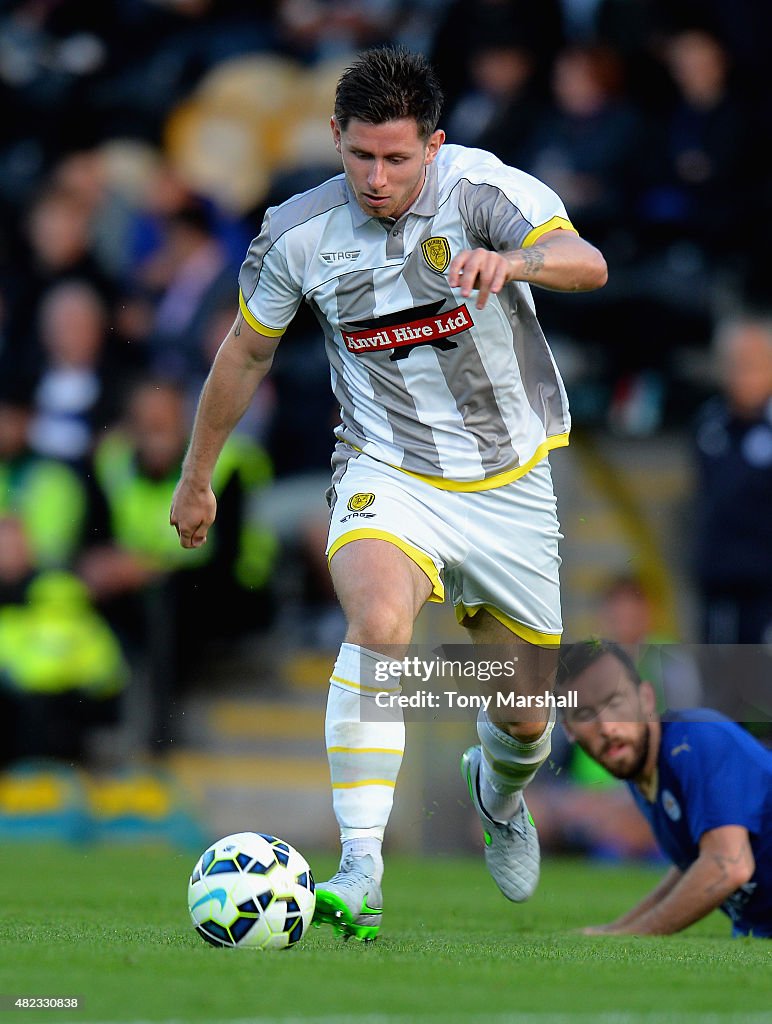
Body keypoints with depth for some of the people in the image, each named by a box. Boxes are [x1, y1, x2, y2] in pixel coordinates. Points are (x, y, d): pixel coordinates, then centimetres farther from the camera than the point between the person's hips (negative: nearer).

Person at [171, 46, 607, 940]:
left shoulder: (479, 187, -16)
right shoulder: (298, 233, -8)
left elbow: (587, 264, -33)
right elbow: (244, 355, 9)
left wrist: (514, 261, -54)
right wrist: (196, 479, 17)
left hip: (510, 483, 1)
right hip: (388, 473, -1)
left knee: (526, 715, 11)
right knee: (378, 623, -33)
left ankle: (498, 791, 50)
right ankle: (360, 871, -35)